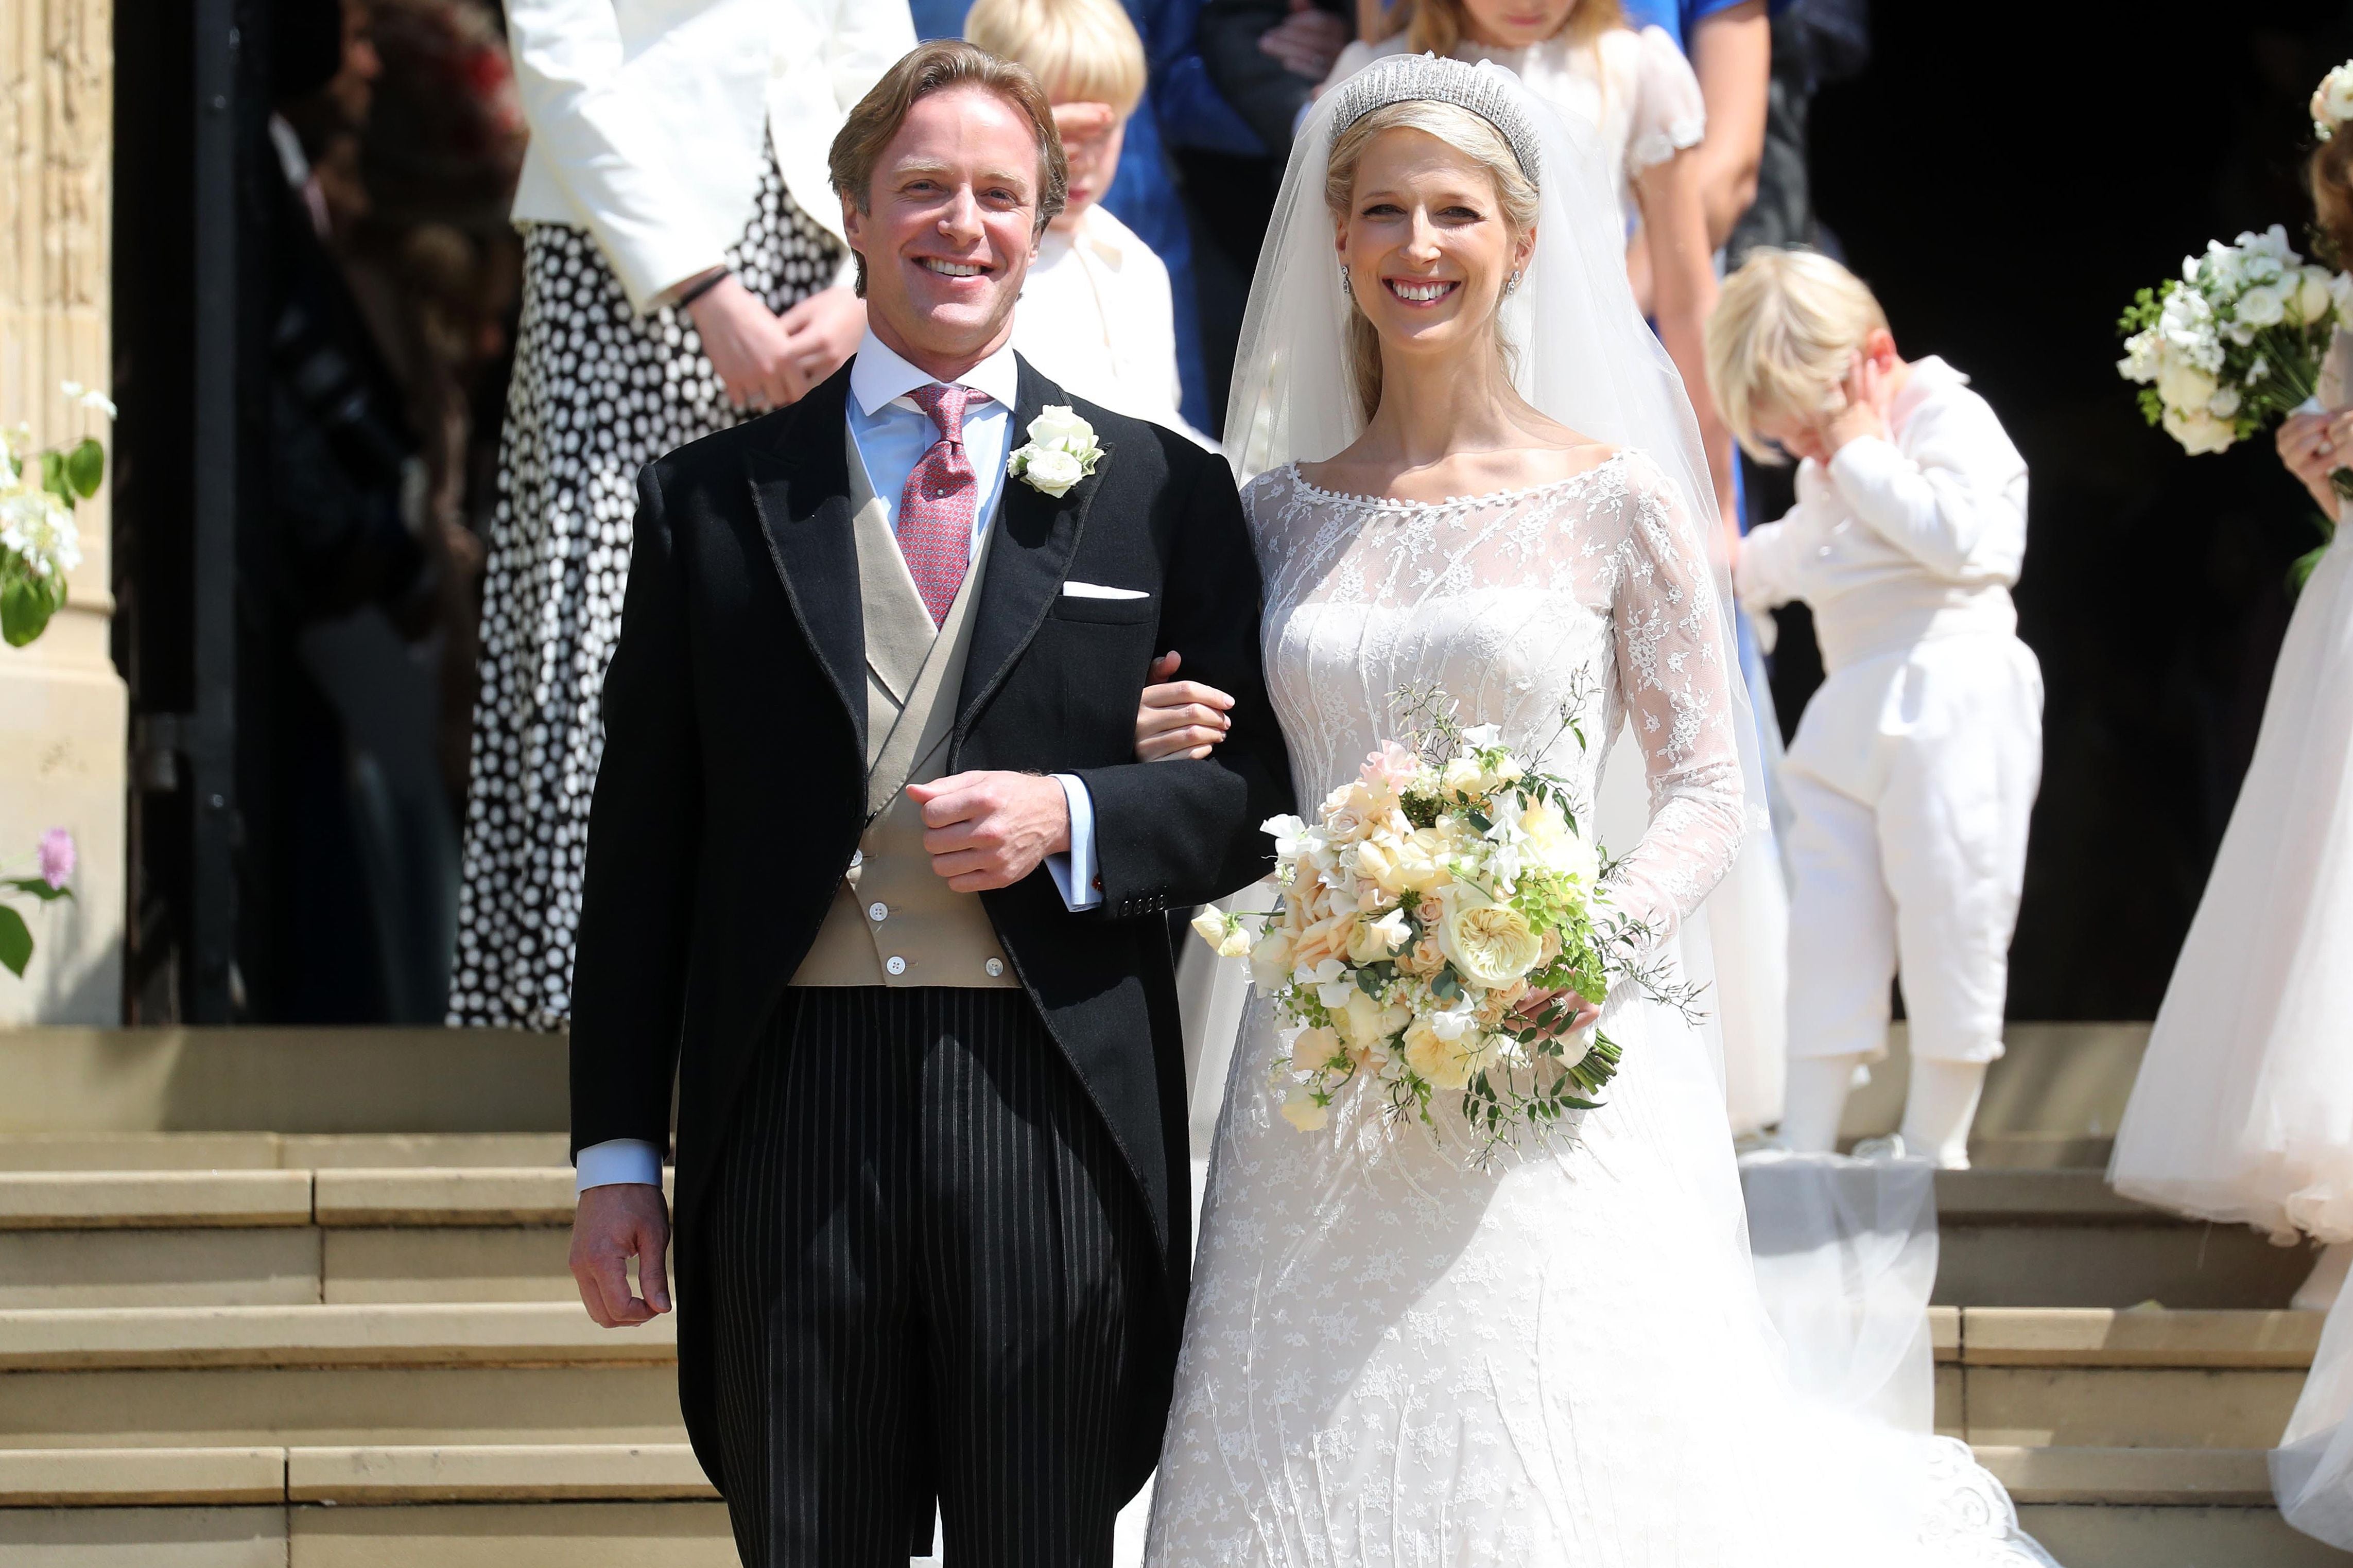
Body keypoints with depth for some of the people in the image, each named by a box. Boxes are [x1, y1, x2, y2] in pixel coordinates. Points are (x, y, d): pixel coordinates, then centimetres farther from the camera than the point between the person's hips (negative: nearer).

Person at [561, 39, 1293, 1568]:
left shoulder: (1161, 492, 8)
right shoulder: (713, 498, 9)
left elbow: (1254, 795, 9)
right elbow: (642, 839, 9)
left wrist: (1072, 819, -11)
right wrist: (618, 1149, 4)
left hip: (1055, 1112, 0)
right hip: (791, 1111, 1)